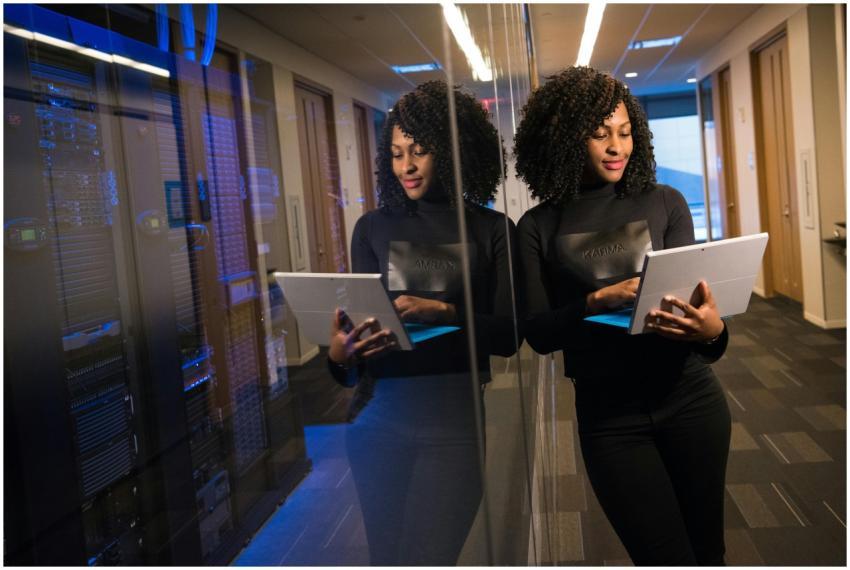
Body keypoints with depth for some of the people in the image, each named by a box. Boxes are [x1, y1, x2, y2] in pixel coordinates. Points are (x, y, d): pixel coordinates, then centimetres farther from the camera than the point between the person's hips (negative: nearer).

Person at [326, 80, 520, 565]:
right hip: (381, 416, 3)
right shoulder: (373, 228, 9)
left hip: (456, 417, -2)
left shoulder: (493, 229, 3)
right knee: (386, 559, 11)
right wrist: (341, 356, -17)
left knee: (427, 560, -4)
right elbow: (359, 322, 6)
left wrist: (444, 312, -19)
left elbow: (508, 334, -2)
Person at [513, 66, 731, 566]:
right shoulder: (539, 227, -1)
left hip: (689, 398, 2)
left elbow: (693, 297, -3)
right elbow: (538, 333, -6)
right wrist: (600, 300, -23)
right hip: (608, 415, -1)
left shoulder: (665, 203, 1)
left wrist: (712, 331, -26)